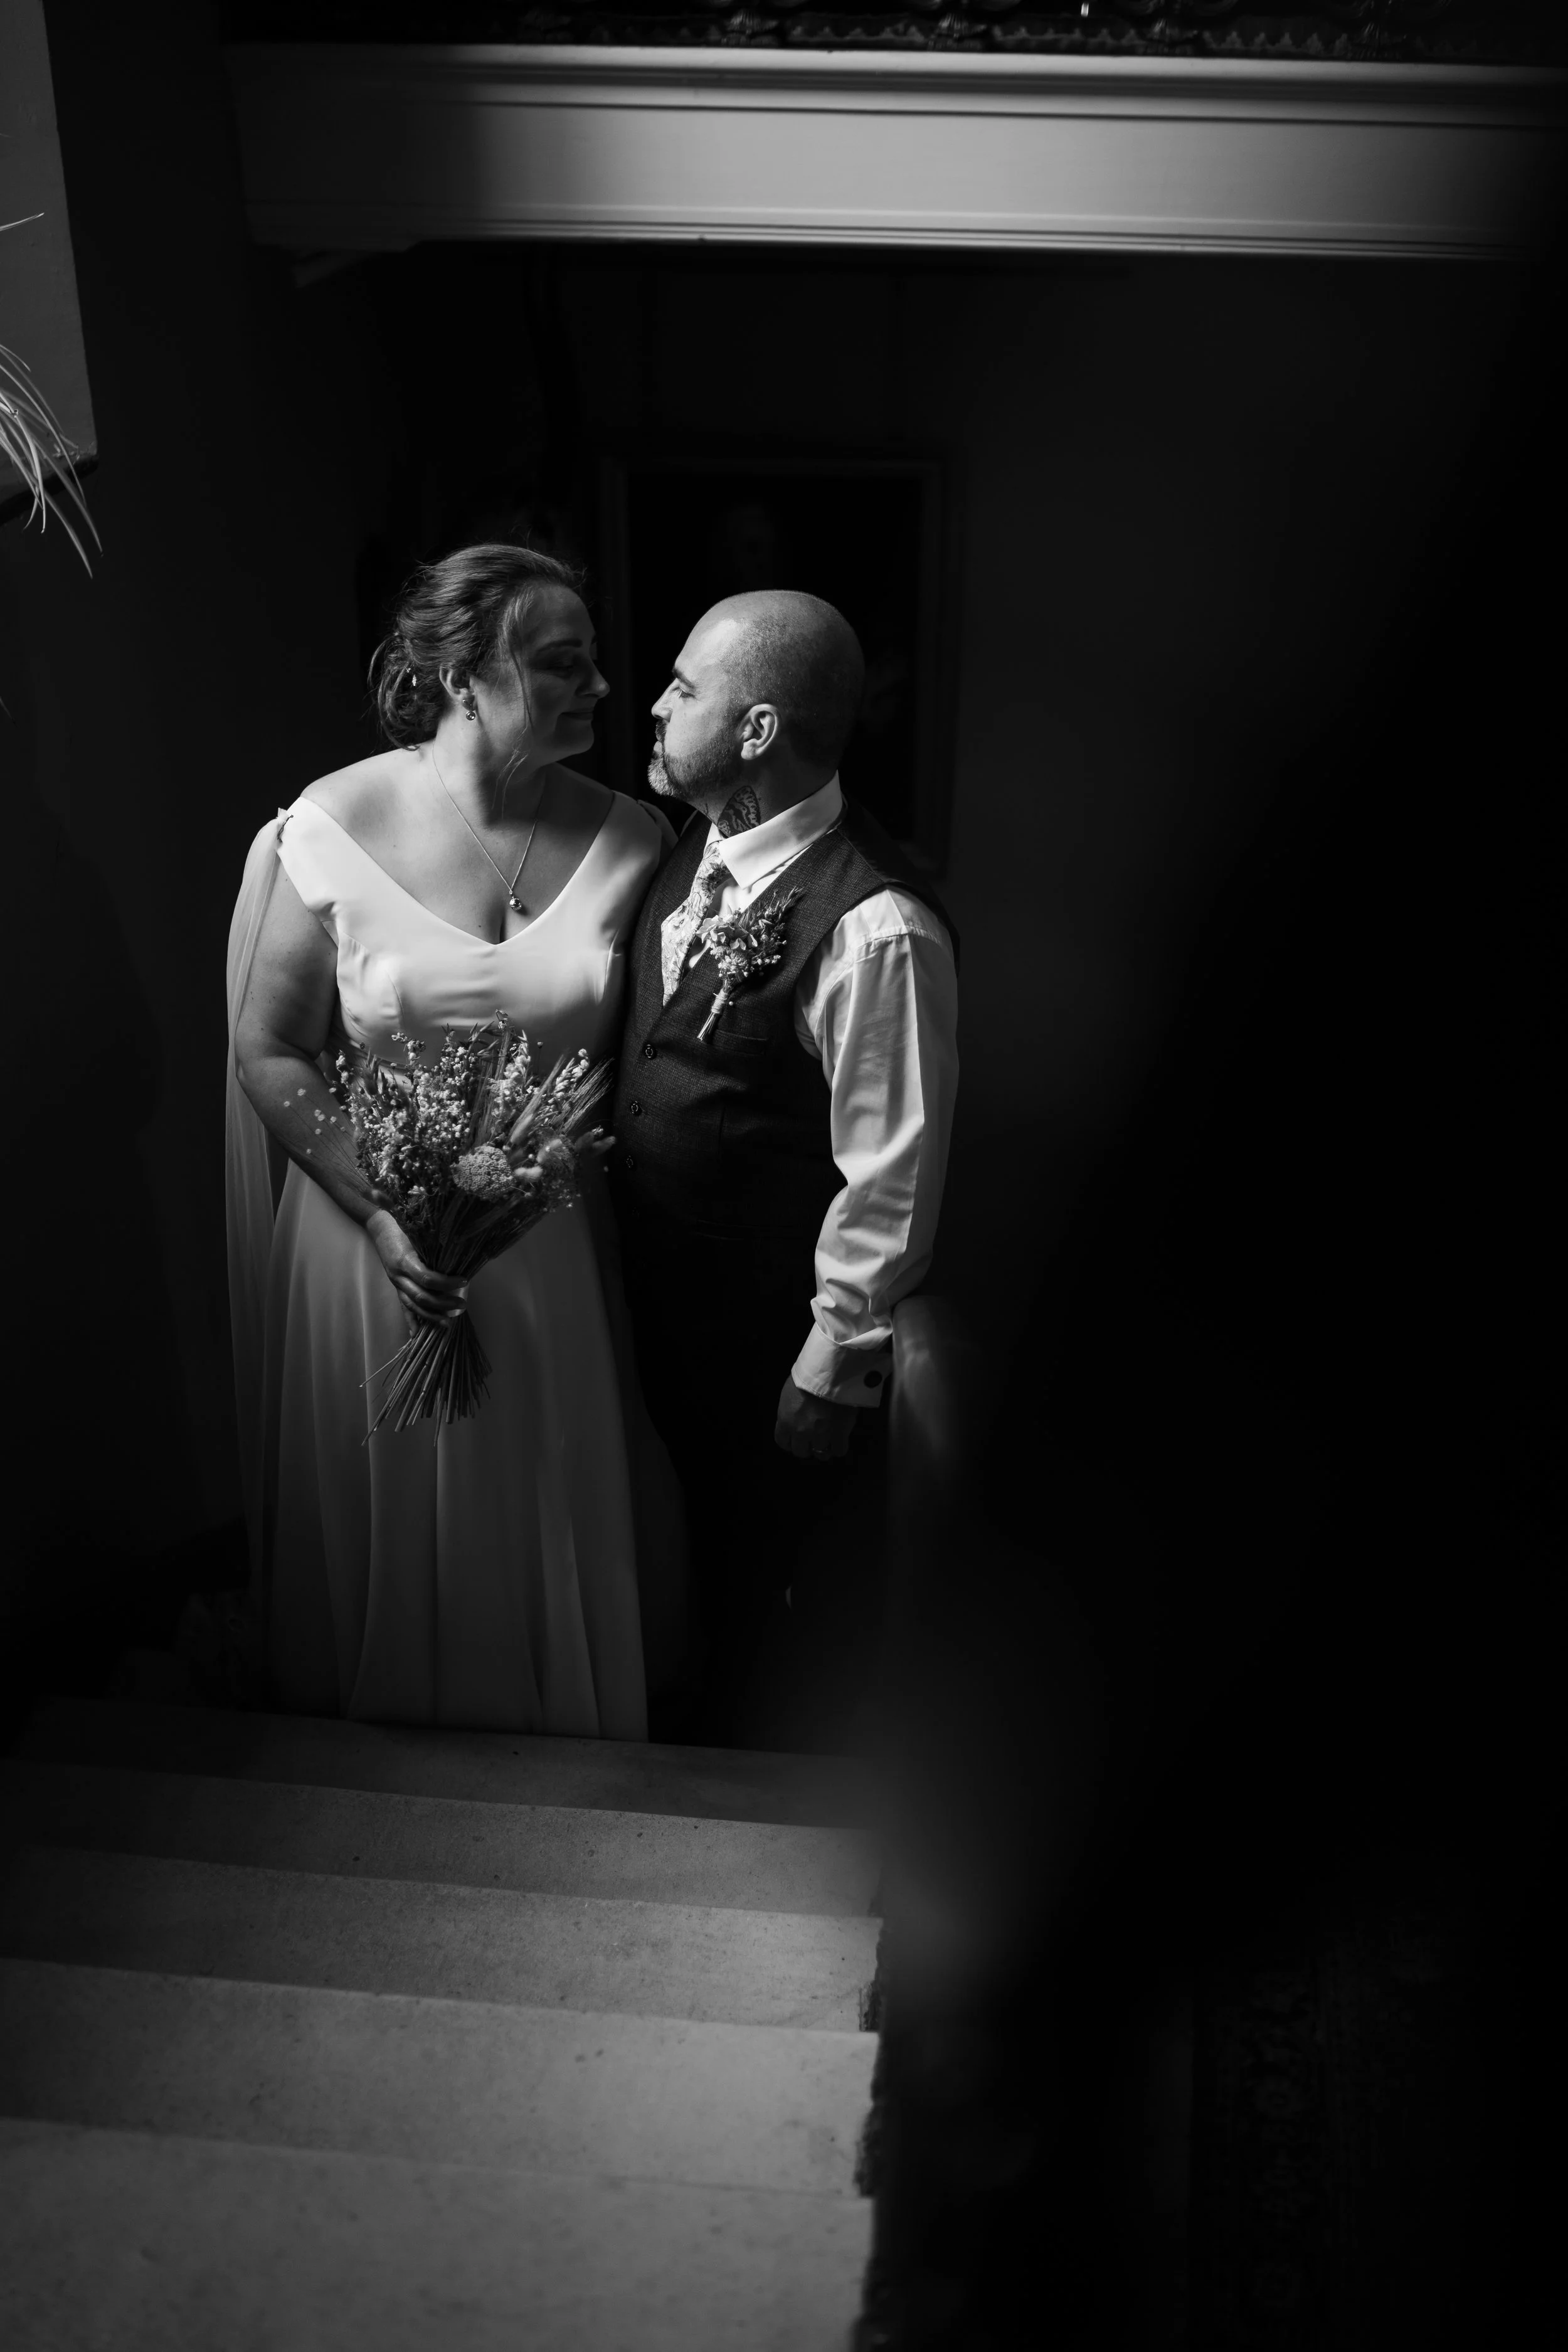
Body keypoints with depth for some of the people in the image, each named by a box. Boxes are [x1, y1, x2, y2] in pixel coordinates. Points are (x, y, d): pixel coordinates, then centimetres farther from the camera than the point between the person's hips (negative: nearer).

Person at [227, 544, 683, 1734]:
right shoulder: (333, 829, -12)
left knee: (556, 1531, 17)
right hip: (380, 1230, -2)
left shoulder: (628, 841, -6)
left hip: (554, 1246, 2)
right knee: (388, 1535, 16)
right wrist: (381, 1212, -16)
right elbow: (267, 1051, -7)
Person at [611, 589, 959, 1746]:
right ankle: (710, 1729, 54)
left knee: (800, 1598, 17)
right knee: (705, 1565, 28)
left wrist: (836, 1361, -17)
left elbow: (893, 1173, -23)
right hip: (666, 1301, 7)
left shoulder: (876, 930, -28)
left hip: (781, 1337, -7)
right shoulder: (698, 853, -2)